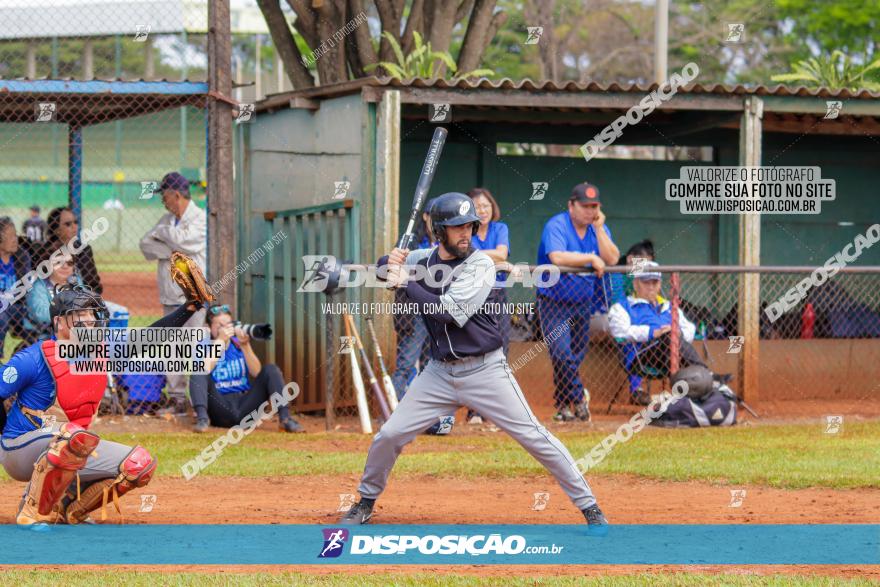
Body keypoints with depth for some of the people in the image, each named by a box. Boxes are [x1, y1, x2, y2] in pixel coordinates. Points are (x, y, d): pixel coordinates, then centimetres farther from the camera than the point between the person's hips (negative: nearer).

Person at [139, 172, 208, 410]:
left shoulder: (201, 219, -6)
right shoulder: (167, 219, 15)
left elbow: (181, 239, -21)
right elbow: (146, 245, 7)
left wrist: (160, 232, -1)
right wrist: (171, 251, -10)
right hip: (170, 296, 7)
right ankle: (176, 397, 13)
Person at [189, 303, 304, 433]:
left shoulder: (238, 344, 11)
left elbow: (257, 373, -3)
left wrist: (245, 346, -15)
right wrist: (220, 340, -17)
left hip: (244, 407, 3)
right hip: (220, 410, -3)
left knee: (271, 370, -11)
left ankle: (285, 418, -23)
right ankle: (202, 418, -41)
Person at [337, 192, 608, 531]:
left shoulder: (480, 265, -13)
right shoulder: (422, 259, 3)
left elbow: (448, 312, -23)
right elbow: (382, 269, 16)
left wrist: (405, 283, -18)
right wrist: (391, 262, -8)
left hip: (485, 370, -4)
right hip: (439, 372, 4)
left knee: (534, 436, -7)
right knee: (389, 435, 1)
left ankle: (589, 506, -1)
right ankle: (366, 502, 24)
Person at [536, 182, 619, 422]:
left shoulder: (599, 228, 5)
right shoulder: (556, 226, -14)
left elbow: (612, 259, -9)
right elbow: (558, 257, -30)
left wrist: (599, 229, -15)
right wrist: (592, 259, -26)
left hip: (583, 303, 5)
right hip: (554, 302, -5)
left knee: (576, 357, 8)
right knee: (562, 354, -19)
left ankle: (563, 406, 20)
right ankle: (578, 397, -4)